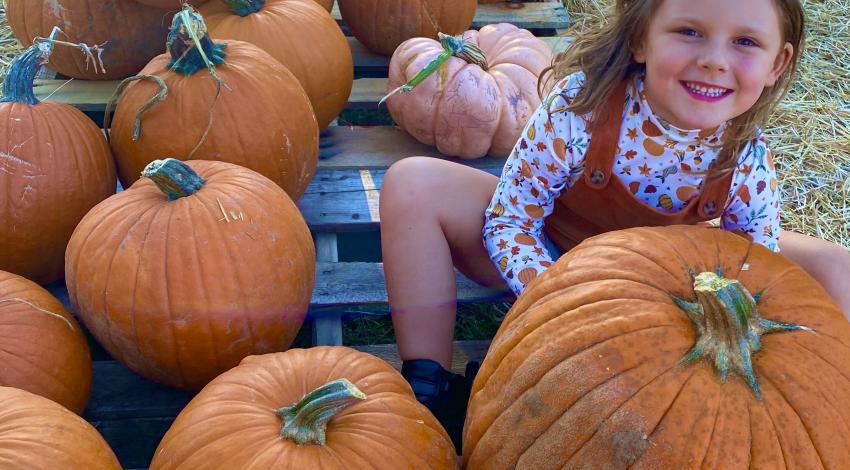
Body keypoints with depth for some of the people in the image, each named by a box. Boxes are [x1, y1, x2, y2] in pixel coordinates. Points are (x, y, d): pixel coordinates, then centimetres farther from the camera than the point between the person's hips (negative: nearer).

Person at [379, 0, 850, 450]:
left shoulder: (750, 162, -22)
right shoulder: (580, 104, -31)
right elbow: (510, 218, -21)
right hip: (551, 257, -1)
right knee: (412, 183, -27)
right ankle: (428, 391, -18)